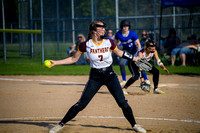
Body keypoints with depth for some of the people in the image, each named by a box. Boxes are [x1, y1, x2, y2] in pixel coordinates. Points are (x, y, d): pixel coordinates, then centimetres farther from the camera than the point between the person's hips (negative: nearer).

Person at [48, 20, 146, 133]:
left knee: (122, 102, -6)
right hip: (95, 76, -1)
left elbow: (120, 53, 15)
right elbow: (74, 59, 2)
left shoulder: (108, 42, -5)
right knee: (81, 104, -5)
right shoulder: (86, 45, -9)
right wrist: (55, 63, -4)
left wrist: (134, 58, 13)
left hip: (110, 74, 1)